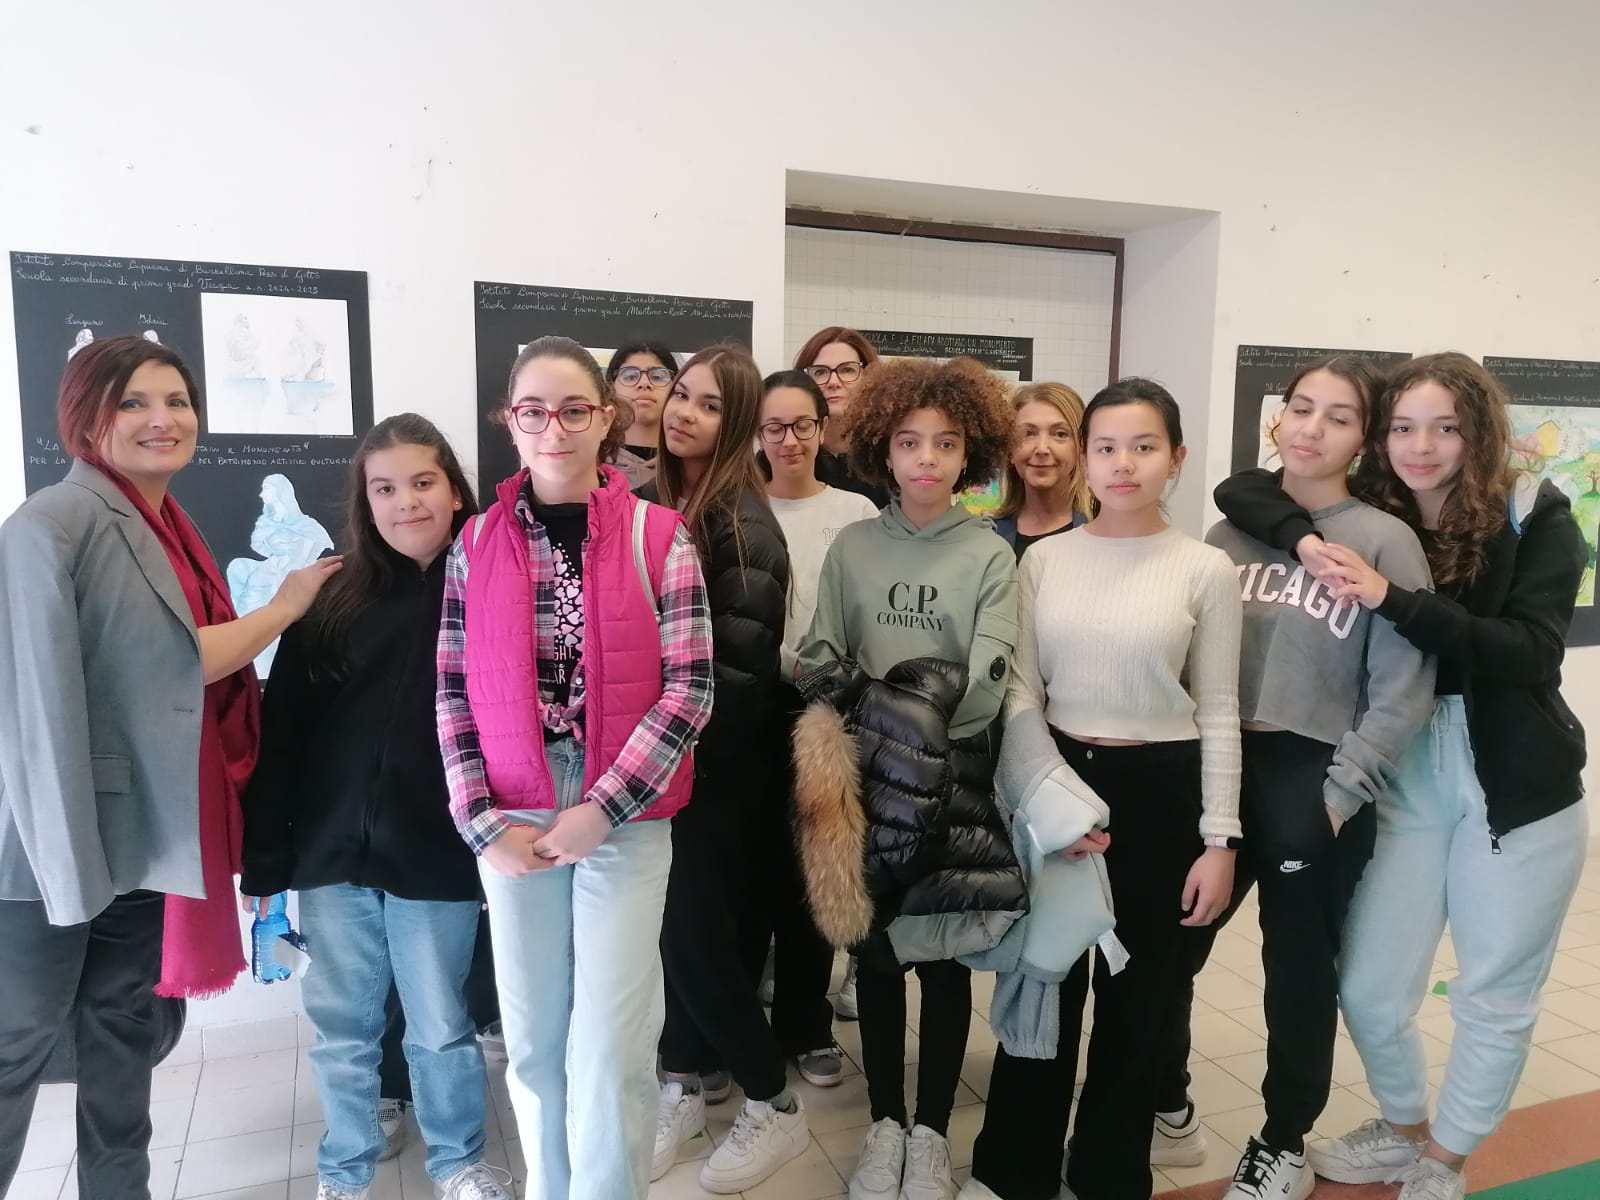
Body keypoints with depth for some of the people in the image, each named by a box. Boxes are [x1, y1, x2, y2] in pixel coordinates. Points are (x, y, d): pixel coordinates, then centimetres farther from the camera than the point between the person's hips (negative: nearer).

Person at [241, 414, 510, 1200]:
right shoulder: (333, 601, 1)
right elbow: (280, 731, 2)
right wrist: (265, 859, -1)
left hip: (436, 855, -2)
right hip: (332, 851, 2)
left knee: (440, 1027, 12)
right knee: (341, 1027, 15)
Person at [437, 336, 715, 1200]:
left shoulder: (659, 535, -3)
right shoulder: (477, 542, 4)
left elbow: (689, 688, -7)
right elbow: (455, 693, 3)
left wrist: (603, 807, -12)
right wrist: (484, 822, -6)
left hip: (626, 818, -2)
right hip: (513, 821, 2)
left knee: (610, 1045, 4)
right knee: (532, 1041, 14)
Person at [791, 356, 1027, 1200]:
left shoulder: (990, 556, -2)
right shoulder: (851, 547, 3)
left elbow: (988, 684, -10)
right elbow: (817, 662, -2)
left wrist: (913, 720, -22)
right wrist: (872, 725, -20)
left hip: (953, 785, -1)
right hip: (862, 782, 2)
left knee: (943, 956, 9)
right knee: (874, 952, 12)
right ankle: (885, 1125, 28)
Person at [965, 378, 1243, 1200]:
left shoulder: (1206, 570, -3)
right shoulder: (1043, 558, 0)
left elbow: (1218, 715, -1)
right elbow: (1020, 692, 1)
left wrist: (1219, 839, -4)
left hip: (1160, 790, -1)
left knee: (1136, 995, 13)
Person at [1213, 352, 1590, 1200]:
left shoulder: (1534, 518, -7)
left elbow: (1532, 653, -18)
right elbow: (1240, 490, -5)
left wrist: (1393, 597, -28)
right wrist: (1303, 539, -24)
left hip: (1517, 786, -2)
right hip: (1403, 779, 2)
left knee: (1495, 994, 12)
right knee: (1368, 986, 9)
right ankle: (1400, 1129, 39)